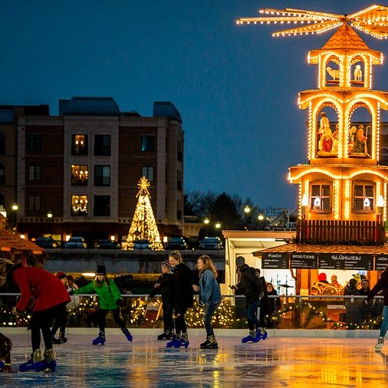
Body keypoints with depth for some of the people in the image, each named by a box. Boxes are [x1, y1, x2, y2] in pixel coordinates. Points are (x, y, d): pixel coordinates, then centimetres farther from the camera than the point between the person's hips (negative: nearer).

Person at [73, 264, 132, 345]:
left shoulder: (110, 282, -17)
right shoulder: (94, 284, -1)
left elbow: (115, 291, -29)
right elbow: (85, 289, 9)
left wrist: (118, 298, -46)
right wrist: (75, 292, 9)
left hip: (113, 303, -4)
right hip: (103, 304, 5)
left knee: (117, 318, 1)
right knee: (100, 318, -9)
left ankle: (125, 330, 24)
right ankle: (102, 335, 0)